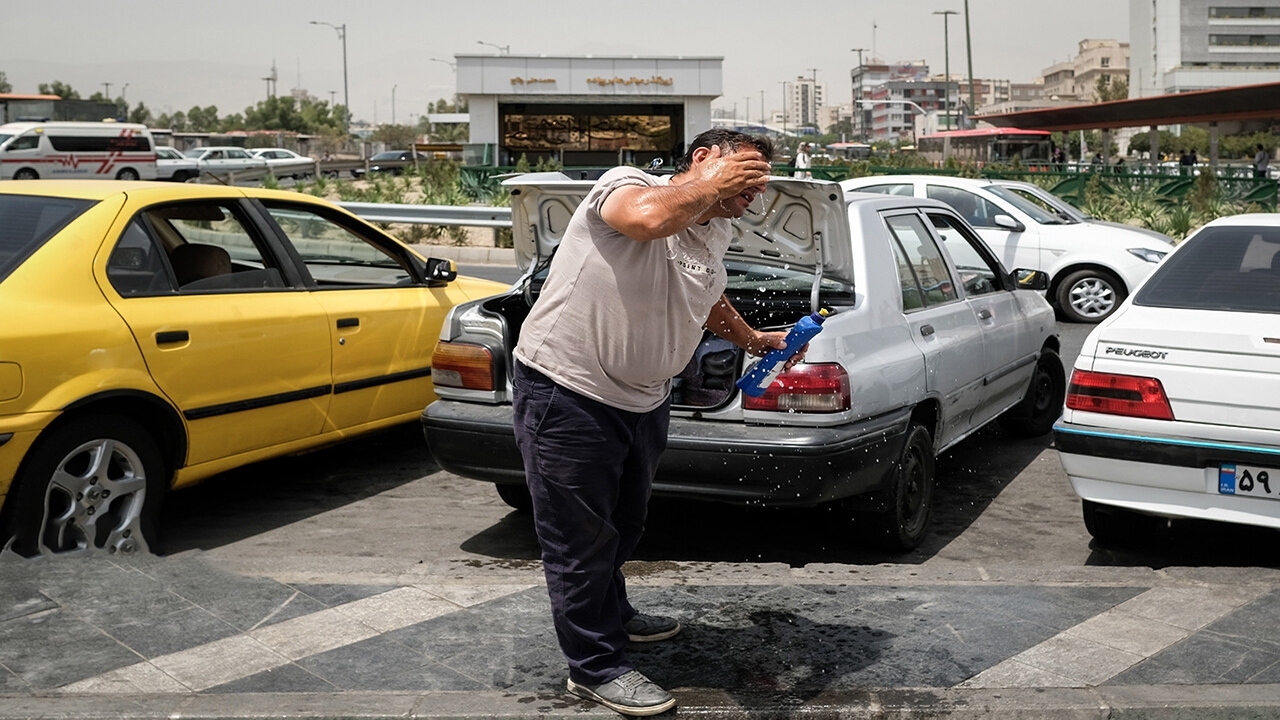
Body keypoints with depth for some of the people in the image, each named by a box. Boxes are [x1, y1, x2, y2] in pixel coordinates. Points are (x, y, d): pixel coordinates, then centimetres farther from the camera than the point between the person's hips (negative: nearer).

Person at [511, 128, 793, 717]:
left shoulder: (716, 235, 10)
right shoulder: (625, 184, -16)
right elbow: (649, 217, -41)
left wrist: (751, 340, 25)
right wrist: (710, 185, -26)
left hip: (641, 400, 9)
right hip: (566, 393, -9)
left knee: (624, 525, 25)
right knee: (582, 539, 2)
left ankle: (610, 616, 48)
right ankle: (595, 667, 15)